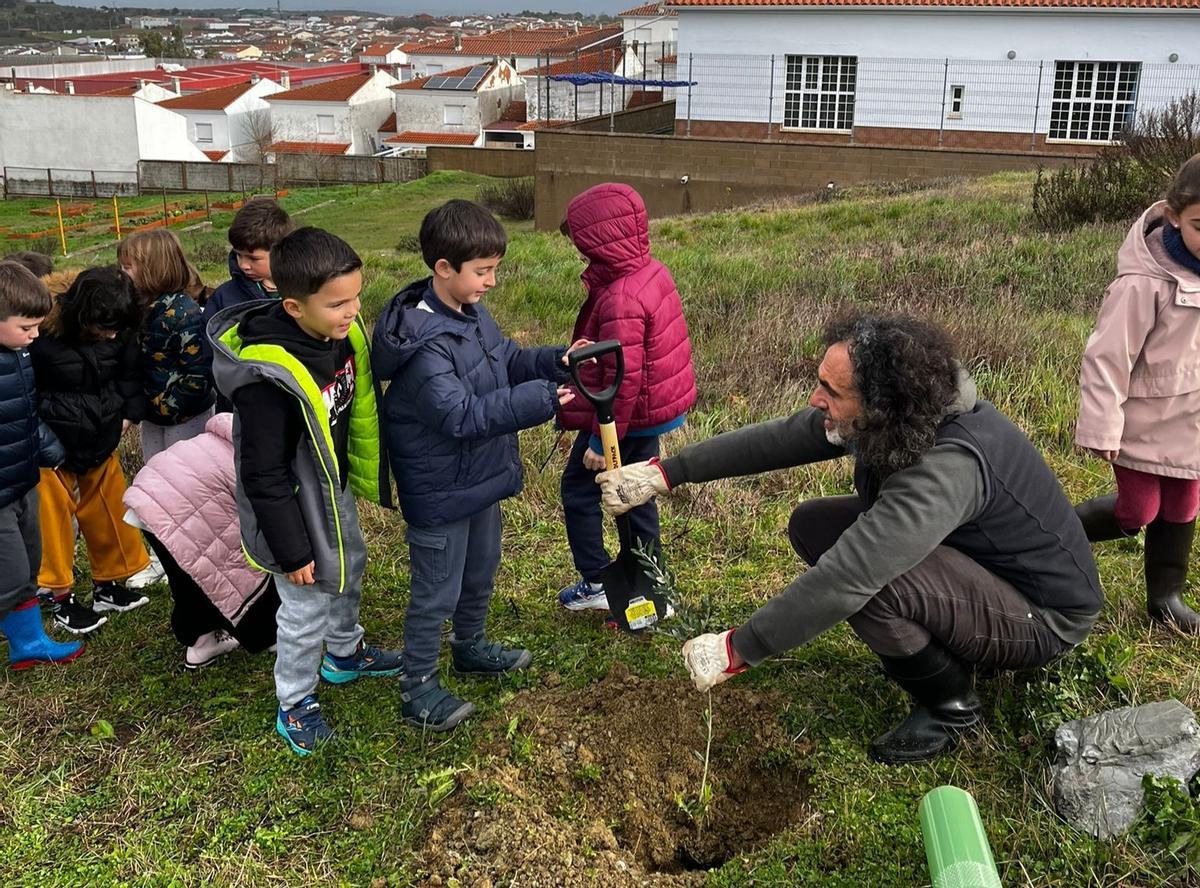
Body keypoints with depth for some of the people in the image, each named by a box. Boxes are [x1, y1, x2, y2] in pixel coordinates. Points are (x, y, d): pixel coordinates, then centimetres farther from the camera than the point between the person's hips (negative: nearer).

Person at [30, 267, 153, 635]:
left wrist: (128, 414, 0)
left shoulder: (120, 336, -8)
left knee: (110, 516, 15)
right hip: (52, 450, -5)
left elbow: (131, 376, 10)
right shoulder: (42, 338, -24)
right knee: (54, 521, 7)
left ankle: (108, 584, 34)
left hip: (102, 446, 5)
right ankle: (59, 596, 23)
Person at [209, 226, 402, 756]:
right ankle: (295, 705, 32)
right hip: (296, 504, -8)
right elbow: (265, 474, -27)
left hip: (336, 489, 8)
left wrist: (365, 477, 18)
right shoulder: (268, 377, -35)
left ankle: (344, 654, 55)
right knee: (307, 609, 8)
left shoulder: (341, 334, -12)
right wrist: (292, 550, -19)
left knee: (349, 570, 28)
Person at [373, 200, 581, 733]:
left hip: (480, 476, 9)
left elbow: (507, 360, 10)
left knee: (480, 574, 27)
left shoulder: (472, 313, -1)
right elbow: (462, 415, -34)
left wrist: (556, 361, -8)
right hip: (441, 493, -9)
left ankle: (470, 648, 50)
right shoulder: (423, 343, -30)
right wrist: (538, 400, -35)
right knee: (436, 592, 6)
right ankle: (418, 691, 24)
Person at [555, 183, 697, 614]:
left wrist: (601, 439, -21)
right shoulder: (653, 272, 0)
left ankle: (596, 582, 17)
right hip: (656, 407, 9)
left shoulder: (619, 300, -29)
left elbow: (623, 379, -28)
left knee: (578, 488, 9)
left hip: (626, 416, -9)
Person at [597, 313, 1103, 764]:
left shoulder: (947, 469, -38)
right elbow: (776, 439, -4)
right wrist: (663, 474, -6)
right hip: (976, 555, 9)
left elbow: (845, 580, -41)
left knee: (866, 571, -34)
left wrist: (735, 652, -33)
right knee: (812, 525, 2)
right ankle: (951, 644, 10)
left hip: (1043, 616, -8)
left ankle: (950, 705, -4)